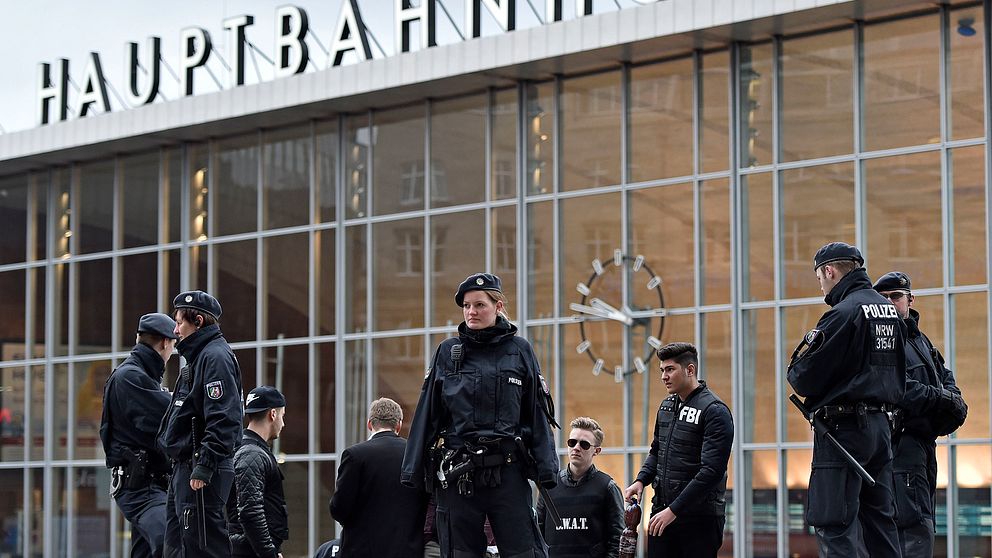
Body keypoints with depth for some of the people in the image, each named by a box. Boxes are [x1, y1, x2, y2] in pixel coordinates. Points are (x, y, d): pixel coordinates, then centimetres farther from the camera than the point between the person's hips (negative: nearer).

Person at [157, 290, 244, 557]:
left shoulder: (216, 356, -13)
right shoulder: (198, 356, 21)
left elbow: (223, 418, -22)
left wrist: (205, 465, -26)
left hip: (202, 476, -11)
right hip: (185, 469, 11)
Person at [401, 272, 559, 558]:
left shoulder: (519, 351, 6)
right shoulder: (447, 352, 8)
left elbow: (537, 415, 5)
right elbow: (427, 414, 9)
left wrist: (546, 469, -4)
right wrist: (414, 471, 3)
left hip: (507, 470, -1)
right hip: (457, 471, 1)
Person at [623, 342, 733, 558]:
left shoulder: (714, 411, -12)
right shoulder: (667, 406, 13)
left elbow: (712, 471, -19)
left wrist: (674, 509, -22)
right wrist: (641, 480, 4)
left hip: (699, 518, -7)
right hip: (662, 512, 7)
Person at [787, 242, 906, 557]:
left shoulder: (843, 312, -15)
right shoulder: (888, 310, 12)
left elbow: (805, 380, -14)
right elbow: (898, 375, 20)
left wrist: (796, 365, 6)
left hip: (844, 428, -9)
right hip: (880, 424, 9)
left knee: (834, 527, -7)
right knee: (880, 522, 13)